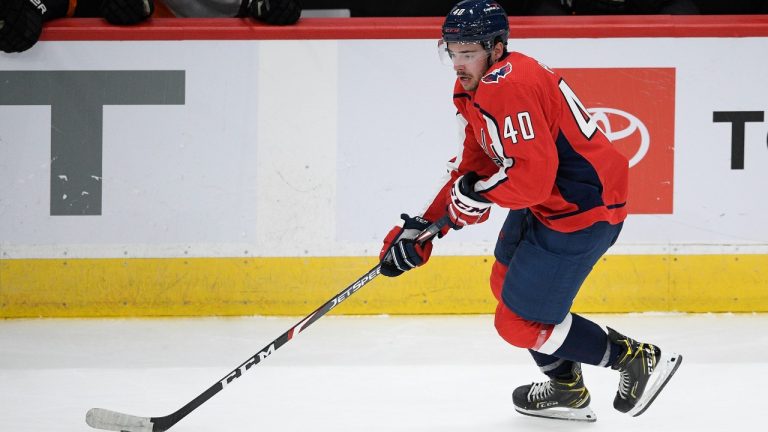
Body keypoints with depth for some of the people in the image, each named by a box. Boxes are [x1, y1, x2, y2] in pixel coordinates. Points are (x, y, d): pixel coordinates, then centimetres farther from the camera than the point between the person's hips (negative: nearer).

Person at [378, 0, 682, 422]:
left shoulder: (509, 86, -25)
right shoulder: (473, 90, 9)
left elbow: (533, 176, -32)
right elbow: (472, 169, 12)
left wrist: (479, 192, -16)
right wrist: (422, 228, 5)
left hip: (580, 209, -11)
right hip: (542, 202, 11)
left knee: (519, 320, -4)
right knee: (506, 283, 27)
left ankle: (639, 359, 6)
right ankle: (567, 390, 39)